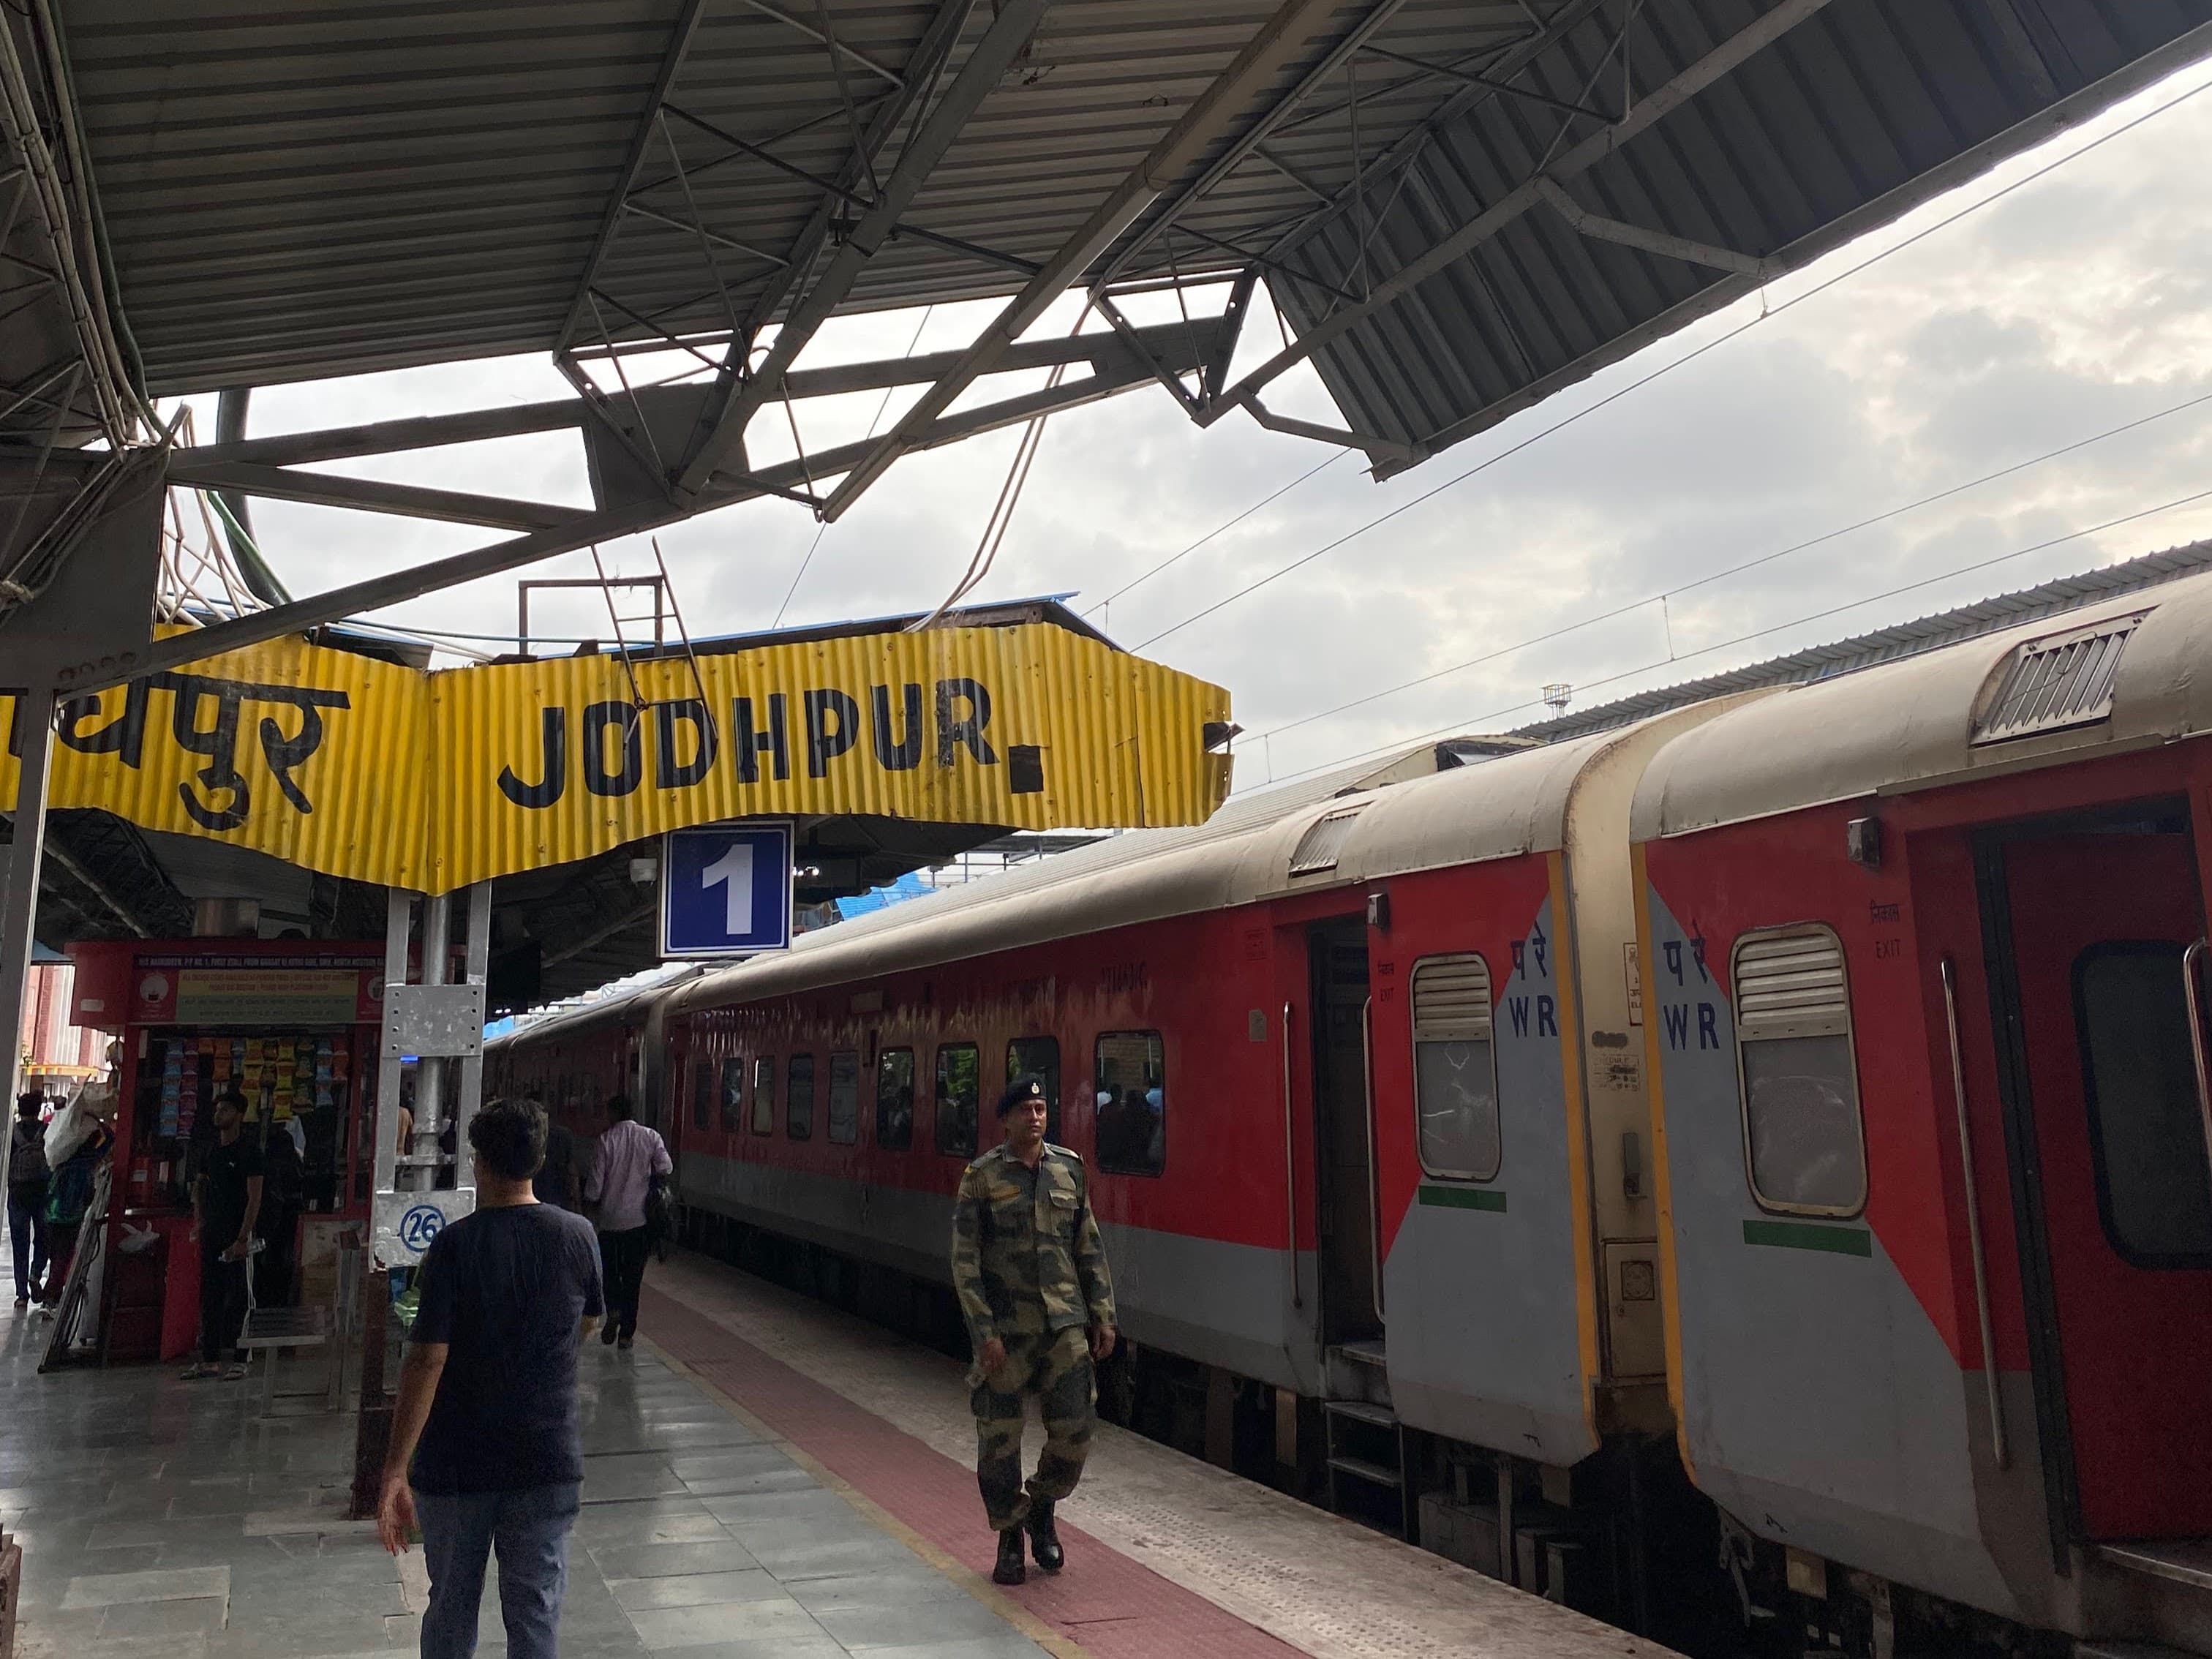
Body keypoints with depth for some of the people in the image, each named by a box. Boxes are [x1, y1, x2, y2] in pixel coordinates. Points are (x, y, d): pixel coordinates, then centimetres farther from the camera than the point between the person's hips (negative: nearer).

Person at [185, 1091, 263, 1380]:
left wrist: (242, 1239, -18)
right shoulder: (211, 1150, 12)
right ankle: (210, 1359, 17)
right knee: (210, 1297, 10)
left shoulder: (249, 1151, -9)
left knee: (237, 1299, -3)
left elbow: (255, 1198, -13)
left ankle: (239, 1361, 2)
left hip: (236, 1235, -7)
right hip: (212, 1234, 7)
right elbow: (199, 1186, 28)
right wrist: (199, 1220, 14)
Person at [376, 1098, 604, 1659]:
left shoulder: (455, 1245, -15)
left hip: (458, 1461, -1)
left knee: (452, 1610, 17)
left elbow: (427, 1359, -19)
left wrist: (395, 1470, -16)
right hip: (550, 1457, 2)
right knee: (536, 1613, 9)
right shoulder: (578, 1236, -5)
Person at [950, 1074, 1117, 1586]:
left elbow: (1089, 1249, 12)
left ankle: (1042, 1510, 30)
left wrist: (1103, 1315, 8)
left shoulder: (1070, 1169, 6)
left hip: (1064, 1323, 3)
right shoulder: (982, 1176, -5)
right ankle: (1009, 1536, 25)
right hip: (1005, 1328, -3)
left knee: (1074, 1432, 2)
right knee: (1000, 1439, 4)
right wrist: (984, 1332, -12)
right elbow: (964, 1260, -6)